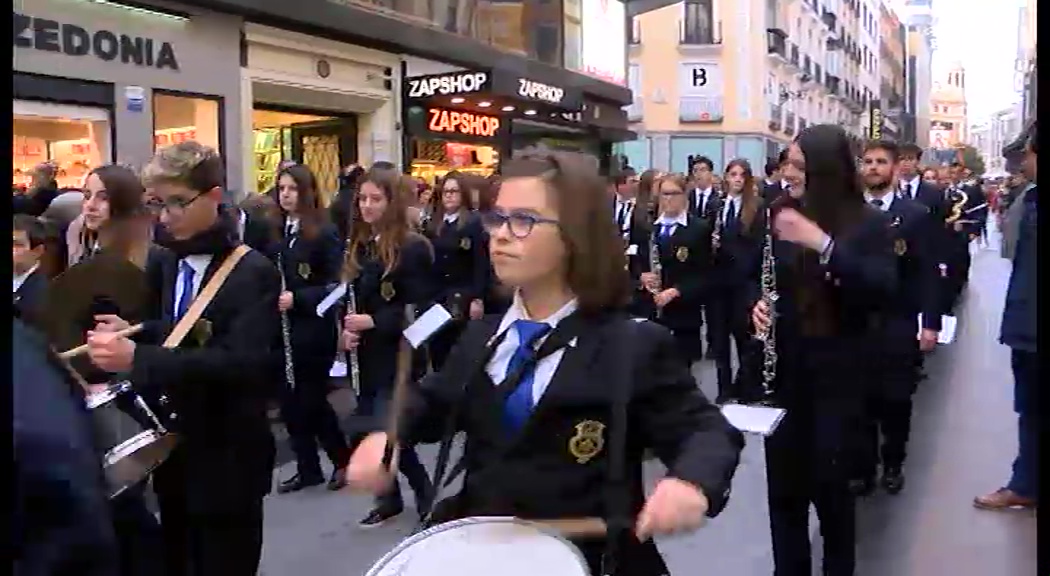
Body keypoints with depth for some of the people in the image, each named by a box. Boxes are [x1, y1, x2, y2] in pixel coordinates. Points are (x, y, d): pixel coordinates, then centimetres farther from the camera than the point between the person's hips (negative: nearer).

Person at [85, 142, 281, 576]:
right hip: (171, 450, 7)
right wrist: (131, 332, -7)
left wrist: (136, 358, -34)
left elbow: (241, 361, -29)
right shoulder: (164, 265, 5)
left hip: (226, 458, -7)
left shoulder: (254, 273, -17)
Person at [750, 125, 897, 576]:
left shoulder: (867, 222, -6)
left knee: (829, 482, 3)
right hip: (781, 368, 3)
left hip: (836, 372, -3)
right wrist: (756, 302, -8)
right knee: (783, 481, 9)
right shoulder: (777, 215, 2)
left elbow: (882, 290, -19)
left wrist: (822, 243, -28)